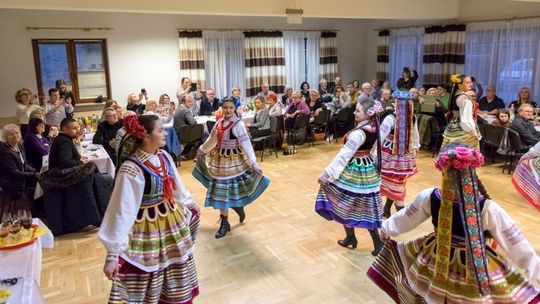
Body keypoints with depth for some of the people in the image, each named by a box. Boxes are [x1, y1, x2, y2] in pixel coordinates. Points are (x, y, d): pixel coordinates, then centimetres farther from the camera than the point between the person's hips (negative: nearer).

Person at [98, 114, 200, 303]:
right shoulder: (131, 170, -25)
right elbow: (122, 212, -25)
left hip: (173, 222, 7)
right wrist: (113, 254, -25)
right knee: (145, 288, 12)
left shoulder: (164, 156, -4)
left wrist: (190, 205, 27)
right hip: (147, 230, -6)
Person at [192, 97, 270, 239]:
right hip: (219, 160, 6)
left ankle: (225, 223, 17)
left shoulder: (238, 124, -15)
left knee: (225, 191, -1)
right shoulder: (219, 122, 3)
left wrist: (253, 163, -29)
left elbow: (246, 144, -22)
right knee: (220, 191, 9)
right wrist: (202, 150, 30)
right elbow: (212, 139, 18)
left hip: (234, 161, -6)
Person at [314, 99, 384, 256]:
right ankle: (378, 244, 16)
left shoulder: (358, 133, -26)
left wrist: (325, 174, -22)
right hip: (369, 171, 8)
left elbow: (343, 155, -25)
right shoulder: (375, 128, -3)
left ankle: (351, 239, 28)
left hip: (354, 172, -8)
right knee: (367, 209, 14)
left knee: (345, 206, 12)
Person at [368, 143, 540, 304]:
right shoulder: (488, 209, -25)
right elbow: (515, 244, -14)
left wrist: (385, 229, 18)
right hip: (477, 274, -2)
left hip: (436, 265, 2)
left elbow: (404, 218, 0)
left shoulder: (429, 197, -18)